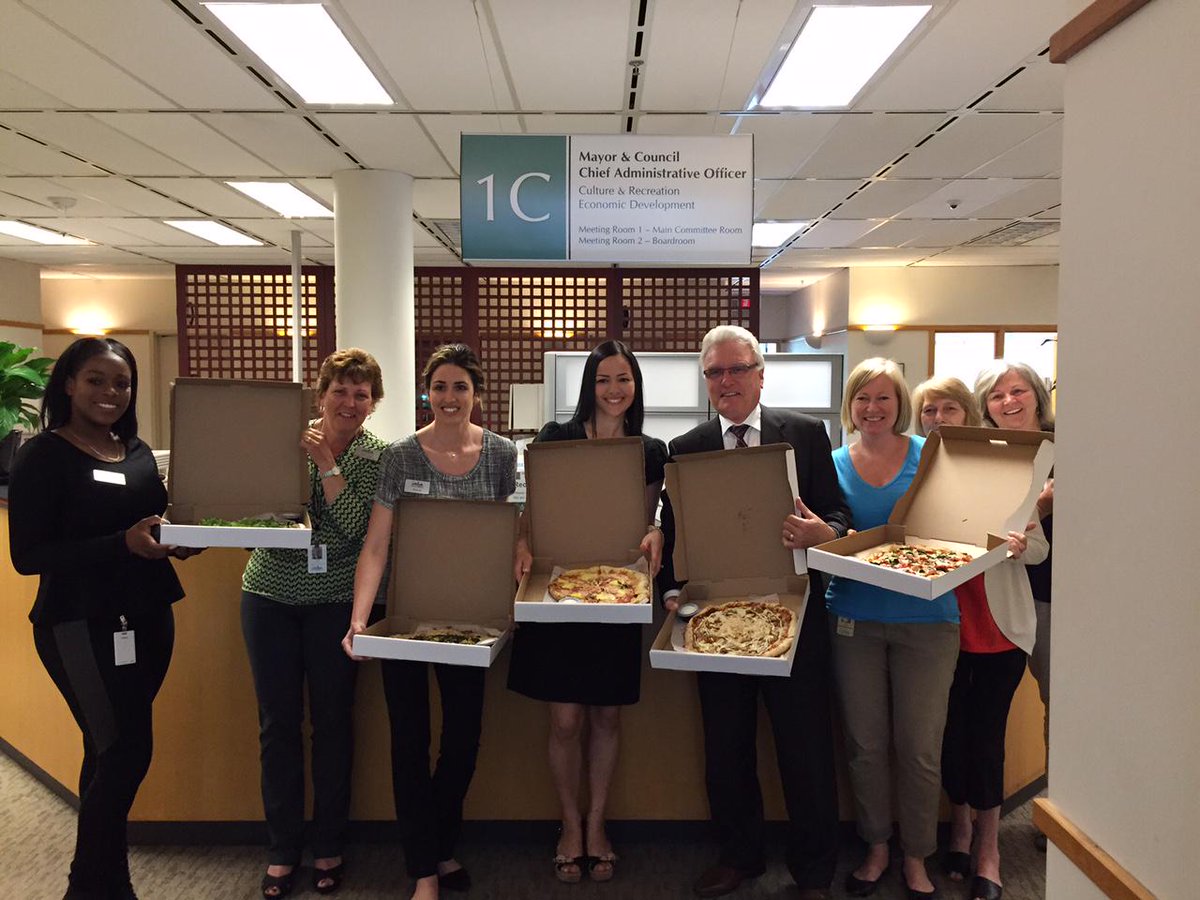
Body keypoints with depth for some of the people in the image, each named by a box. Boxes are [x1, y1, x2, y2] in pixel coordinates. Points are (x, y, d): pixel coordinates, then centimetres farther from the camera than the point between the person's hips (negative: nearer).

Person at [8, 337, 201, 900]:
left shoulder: (138, 451, 9)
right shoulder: (43, 456, -9)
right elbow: (28, 556, -14)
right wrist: (123, 544, -25)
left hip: (148, 617, 6)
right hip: (81, 625, -6)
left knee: (110, 752, 15)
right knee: (126, 753, -5)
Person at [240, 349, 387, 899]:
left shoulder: (377, 457, -3)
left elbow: (357, 527, -14)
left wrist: (326, 463, -17)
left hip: (336, 600, -1)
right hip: (271, 593, 2)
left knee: (333, 722, 7)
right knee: (278, 723, 8)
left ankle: (329, 847, 25)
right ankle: (282, 849, 24)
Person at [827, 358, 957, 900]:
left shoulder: (930, 455, 0)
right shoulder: (833, 464, 4)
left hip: (925, 619, -1)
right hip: (855, 619, 1)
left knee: (919, 748, 6)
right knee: (865, 743, 11)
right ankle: (876, 848, 32)